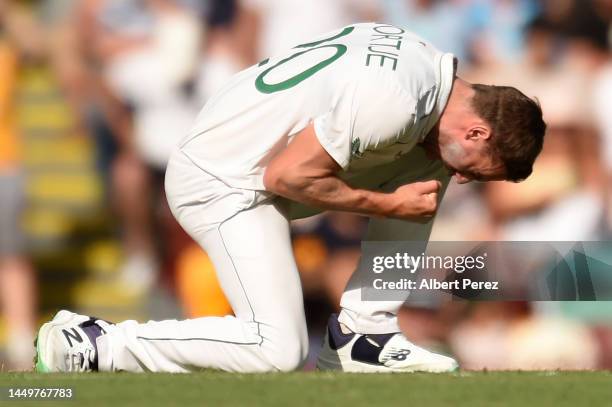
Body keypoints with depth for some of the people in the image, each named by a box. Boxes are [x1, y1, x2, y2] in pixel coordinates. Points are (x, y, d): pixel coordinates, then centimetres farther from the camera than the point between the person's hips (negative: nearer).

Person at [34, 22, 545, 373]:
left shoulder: (426, 64, 3)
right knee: (277, 350, -18)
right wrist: (390, 205, -13)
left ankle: (361, 334, 8)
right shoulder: (395, 106, -27)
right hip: (222, 183, -10)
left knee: (425, 169, 6)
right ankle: (90, 344, -10)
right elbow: (287, 176, -22)